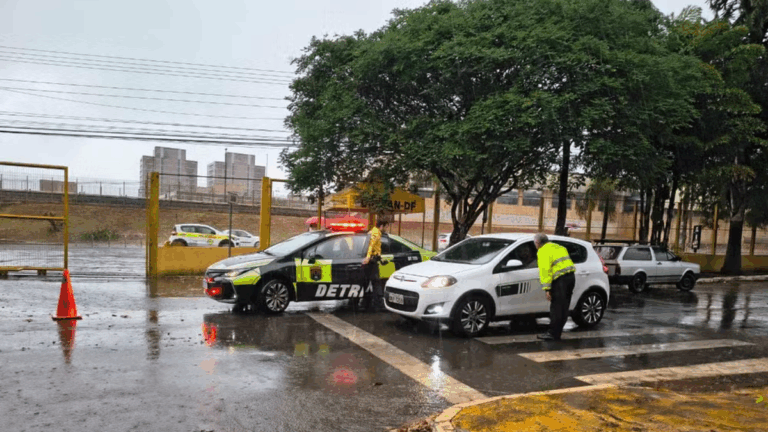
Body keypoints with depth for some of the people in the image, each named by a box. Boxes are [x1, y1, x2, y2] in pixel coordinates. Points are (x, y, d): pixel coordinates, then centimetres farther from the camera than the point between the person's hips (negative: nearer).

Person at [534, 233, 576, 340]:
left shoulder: (543, 252, -5)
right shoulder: (558, 247, 23)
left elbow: (545, 270, -16)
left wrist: (547, 289, -19)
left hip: (560, 279, -9)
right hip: (571, 276, 9)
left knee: (556, 308, -3)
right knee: (563, 308, 12)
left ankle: (553, 334, 1)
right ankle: (557, 333, 19)